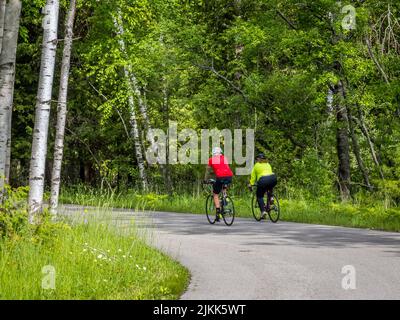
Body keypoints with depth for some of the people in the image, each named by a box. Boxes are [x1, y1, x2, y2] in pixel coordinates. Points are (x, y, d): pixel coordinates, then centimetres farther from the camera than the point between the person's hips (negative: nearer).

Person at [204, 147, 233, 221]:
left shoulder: (211, 159, 18)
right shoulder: (224, 158, 26)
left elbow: (208, 171, 28)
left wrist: (205, 180, 42)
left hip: (220, 177, -3)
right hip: (229, 177, 3)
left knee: (216, 195, 10)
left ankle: (218, 213, -1)